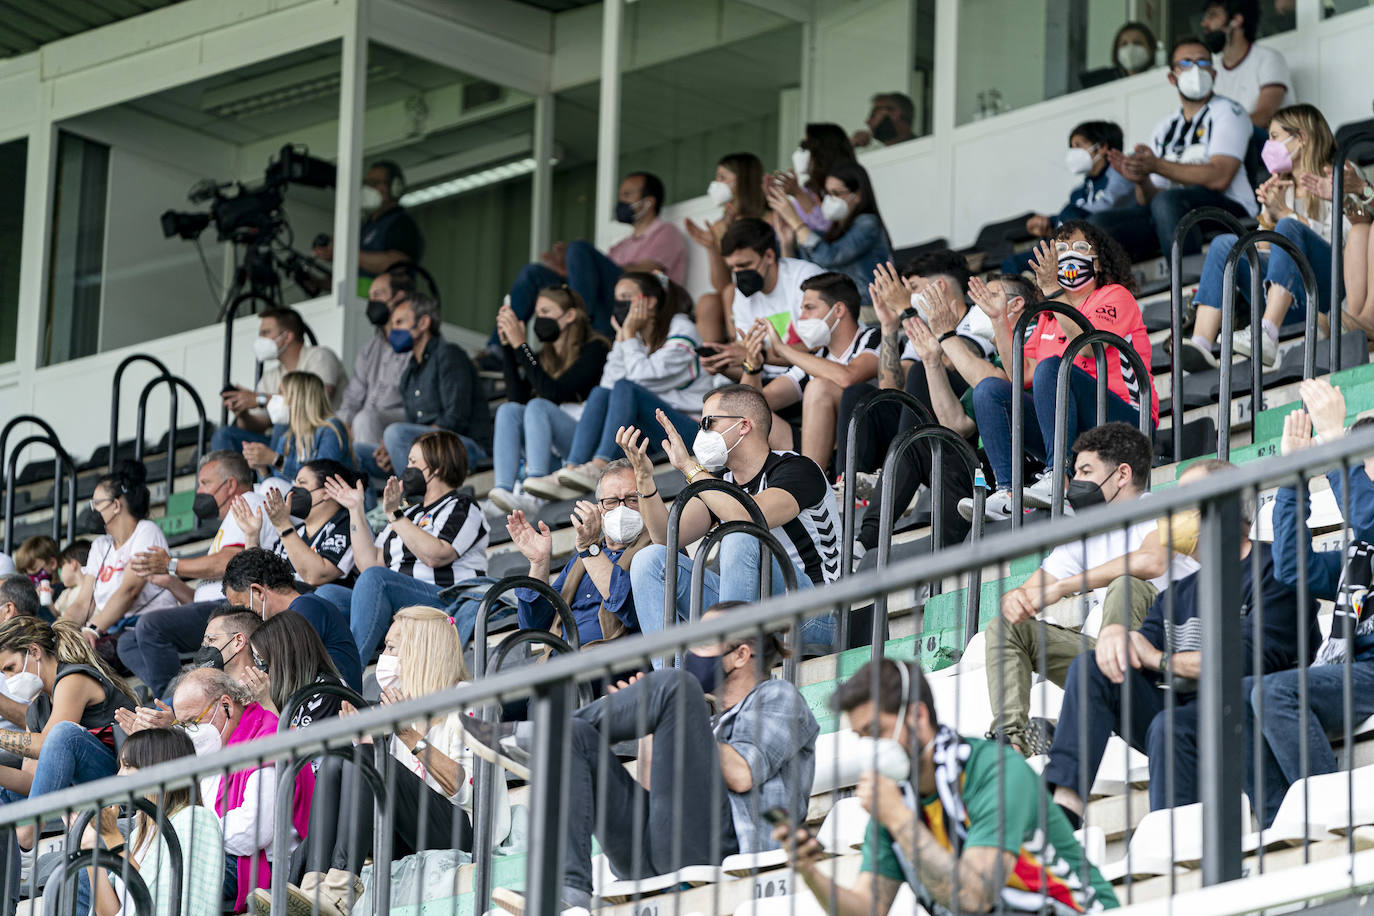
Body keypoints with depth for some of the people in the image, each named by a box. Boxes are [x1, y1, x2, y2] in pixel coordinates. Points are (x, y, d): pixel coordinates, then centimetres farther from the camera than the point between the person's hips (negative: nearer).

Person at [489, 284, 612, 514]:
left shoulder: (594, 349, -2)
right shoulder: (543, 356, 18)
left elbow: (554, 393, -15)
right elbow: (516, 397, 3)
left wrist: (521, 346, -13)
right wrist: (508, 346, 1)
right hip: (552, 452, 6)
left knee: (538, 406, -28)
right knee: (508, 410, -16)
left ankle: (535, 494, -47)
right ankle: (502, 490, -38)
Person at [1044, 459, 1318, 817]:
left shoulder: (1273, 570, -1)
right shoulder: (1180, 593, 24)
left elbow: (1256, 658, -14)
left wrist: (1163, 660, -5)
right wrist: (1114, 638, -10)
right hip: (1184, 710, 8)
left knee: (1170, 725, -36)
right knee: (1090, 668, -7)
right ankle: (1064, 801, -25)